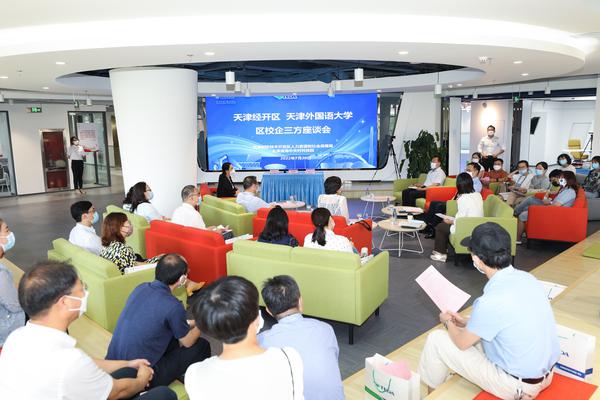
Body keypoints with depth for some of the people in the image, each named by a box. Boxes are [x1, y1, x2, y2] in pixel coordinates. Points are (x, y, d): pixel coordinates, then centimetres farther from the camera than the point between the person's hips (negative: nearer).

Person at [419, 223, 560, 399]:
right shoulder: (527, 278, -7)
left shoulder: (491, 301, -31)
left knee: (436, 339, 1)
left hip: (519, 384, -7)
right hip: (546, 370, 7)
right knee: (474, 331, 22)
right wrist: (465, 322, 15)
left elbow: (462, 343, -11)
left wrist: (448, 323, 8)